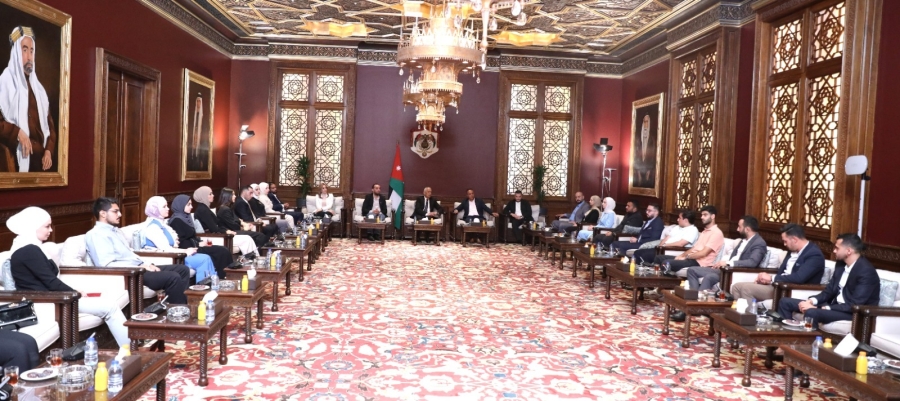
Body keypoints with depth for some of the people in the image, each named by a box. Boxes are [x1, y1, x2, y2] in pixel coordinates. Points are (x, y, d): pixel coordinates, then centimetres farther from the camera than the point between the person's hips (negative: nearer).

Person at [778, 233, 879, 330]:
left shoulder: (866, 271, -20)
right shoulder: (841, 264, 6)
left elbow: (854, 305, -25)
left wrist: (822, 308, -25)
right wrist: (812, 300, -8)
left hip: (854, 312, -9)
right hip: (834, 305, 9)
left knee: (811, 313, -37)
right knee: (785, 302, 2)